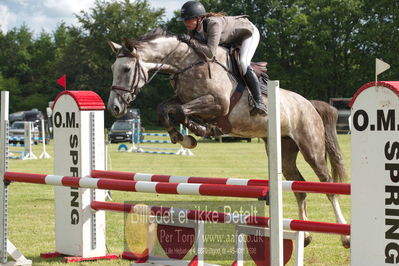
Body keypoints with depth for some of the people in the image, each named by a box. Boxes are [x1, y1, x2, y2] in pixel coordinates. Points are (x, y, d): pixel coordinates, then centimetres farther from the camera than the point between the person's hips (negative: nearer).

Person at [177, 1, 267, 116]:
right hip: (231, 39, 9)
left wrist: (190, 41, -50)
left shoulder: (213, 24, -43)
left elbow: (210, 53, -51)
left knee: (243, 63, -28)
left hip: (249, 31, -9)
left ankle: (259, 102, -23)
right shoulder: (193, 29, -19)